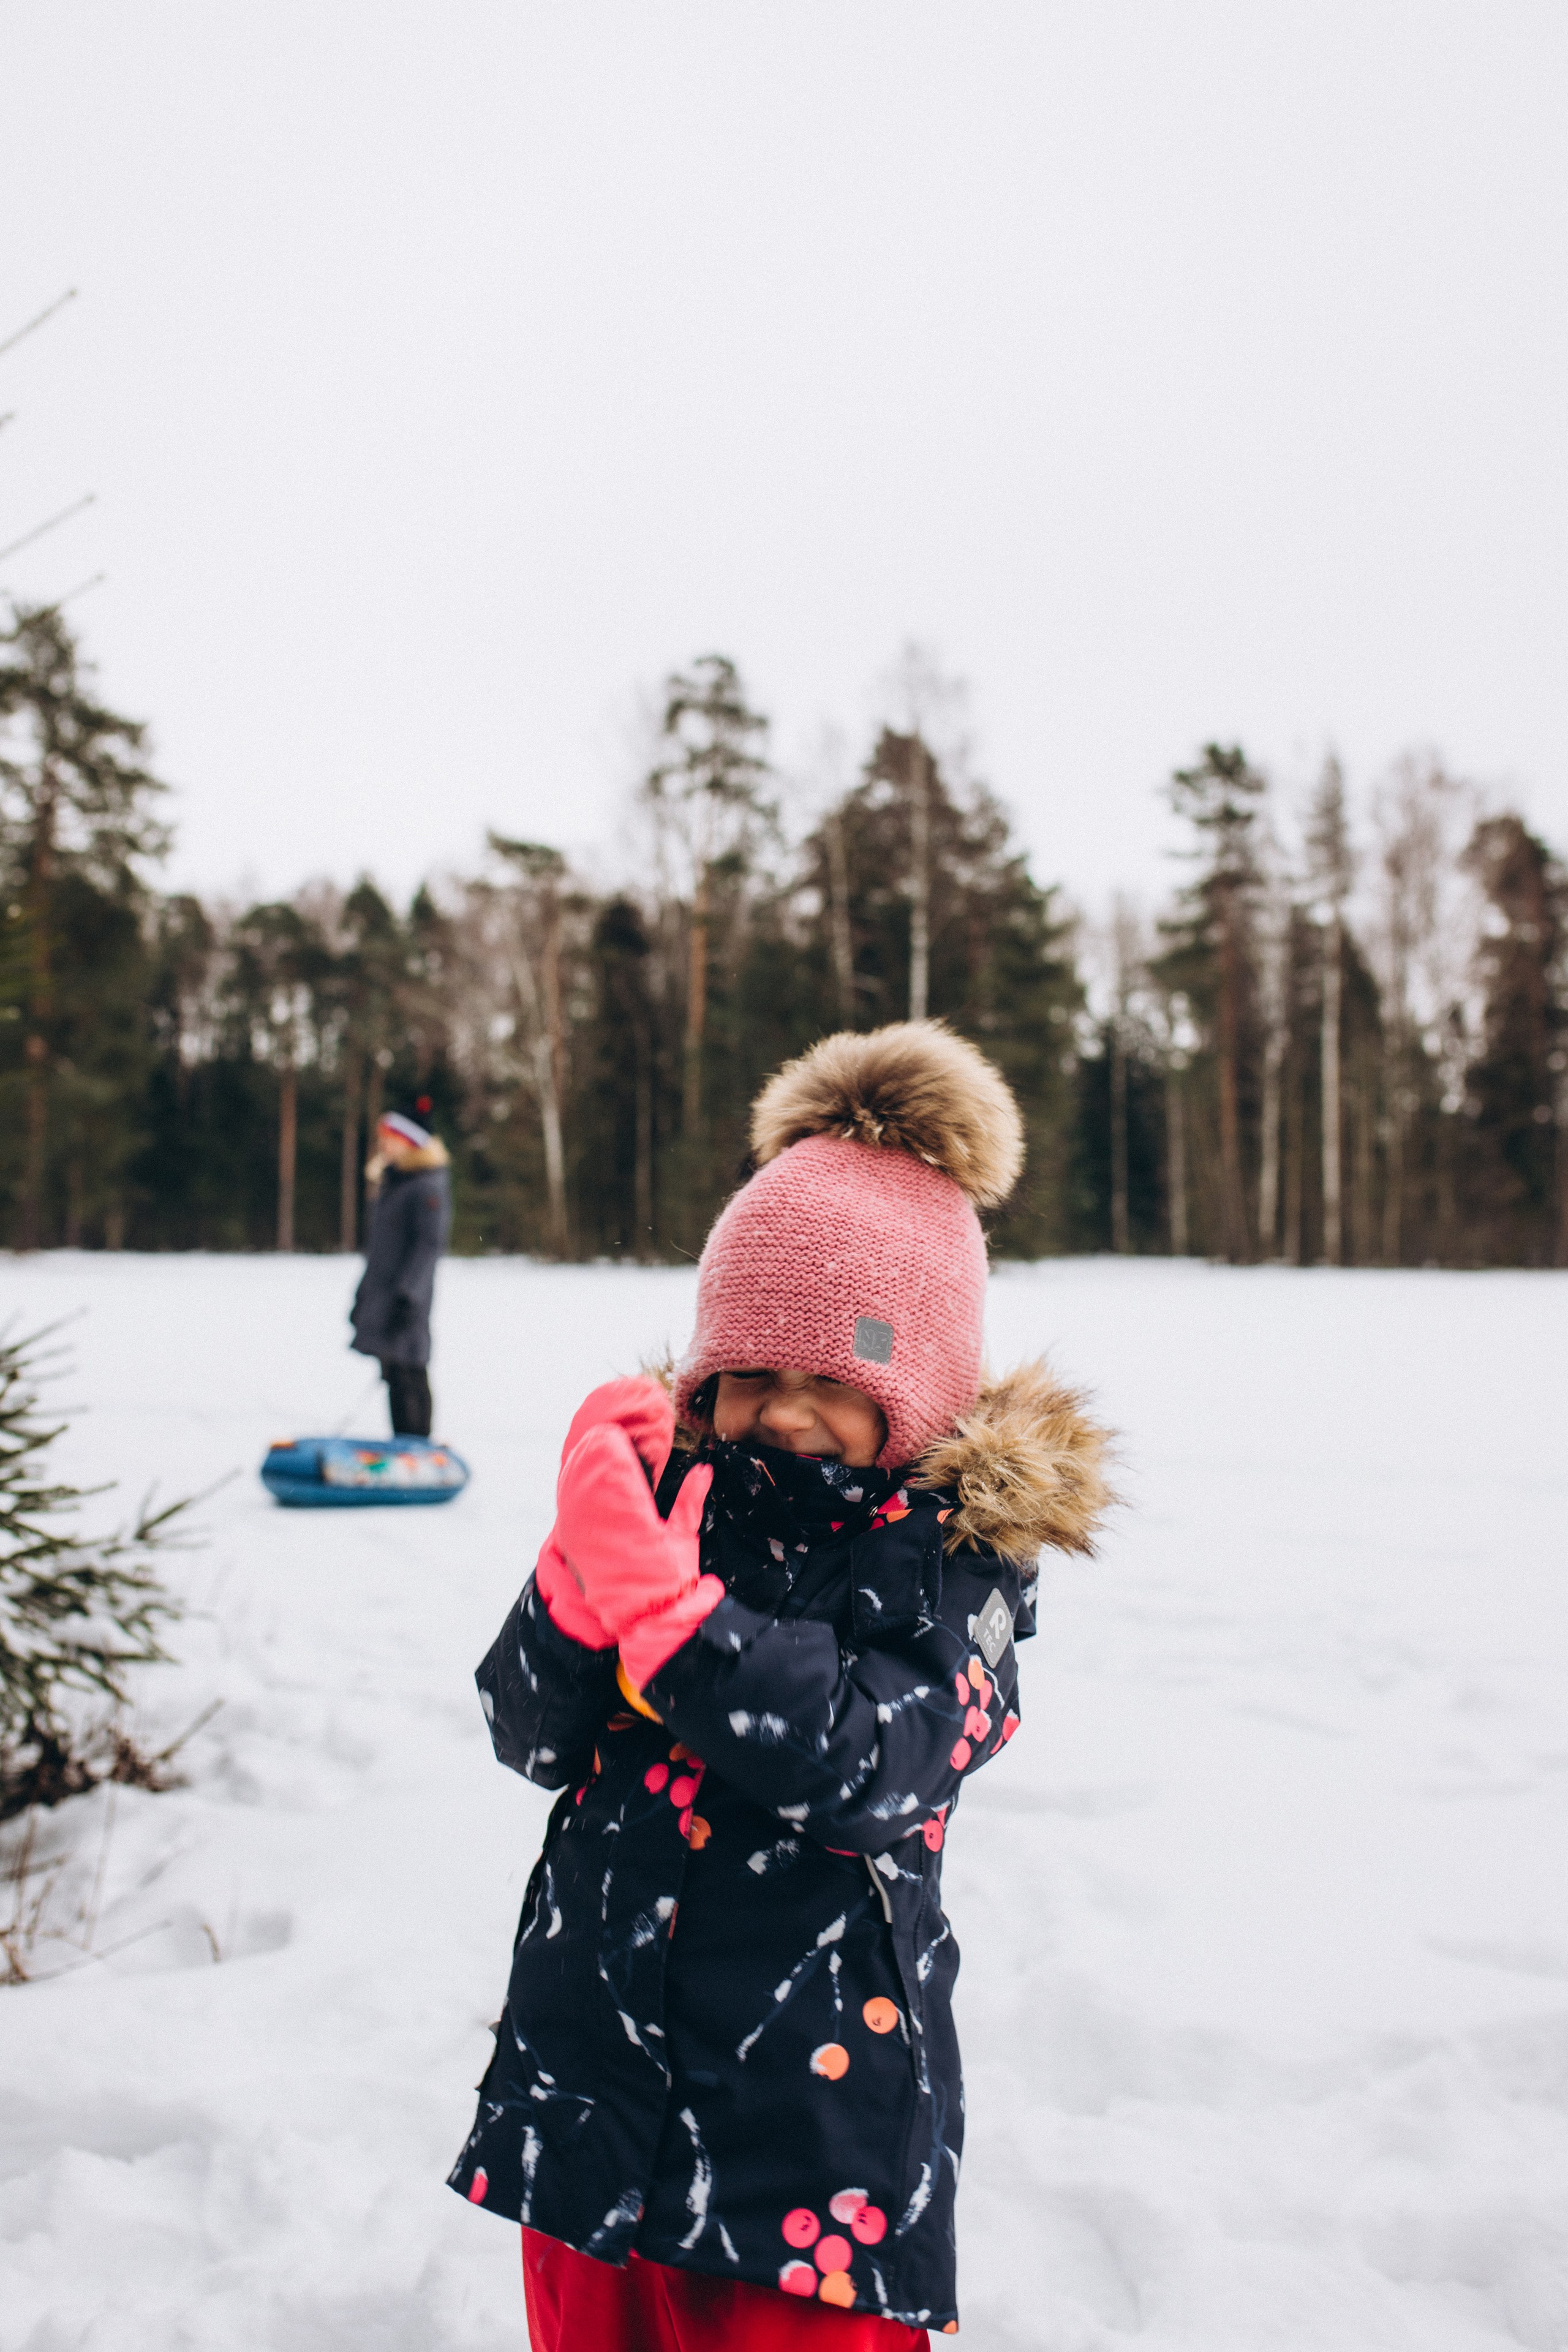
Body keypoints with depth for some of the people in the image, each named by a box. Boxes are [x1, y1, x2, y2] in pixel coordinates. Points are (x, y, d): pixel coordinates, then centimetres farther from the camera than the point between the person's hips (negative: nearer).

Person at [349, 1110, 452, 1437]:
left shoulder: (428, 1187, -12)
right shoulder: (391, 1183, 18)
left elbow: (429, 1244, -18)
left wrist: (406, 1293, -23)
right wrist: (365, 1294, 22)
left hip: (405, 1298, -9)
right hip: (382, 1295, 9)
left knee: (407, 1378, -9)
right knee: (395, 1376, 12)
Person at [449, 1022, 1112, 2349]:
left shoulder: (955, 1544, -10)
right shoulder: (677, 1485, 0)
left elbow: (862, 1765, -24)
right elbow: (532, 1737, -2)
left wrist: (655, 1594, -29)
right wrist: (582, 1569, -21)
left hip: (813, 2096, -4)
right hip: (590, 2067, 5)